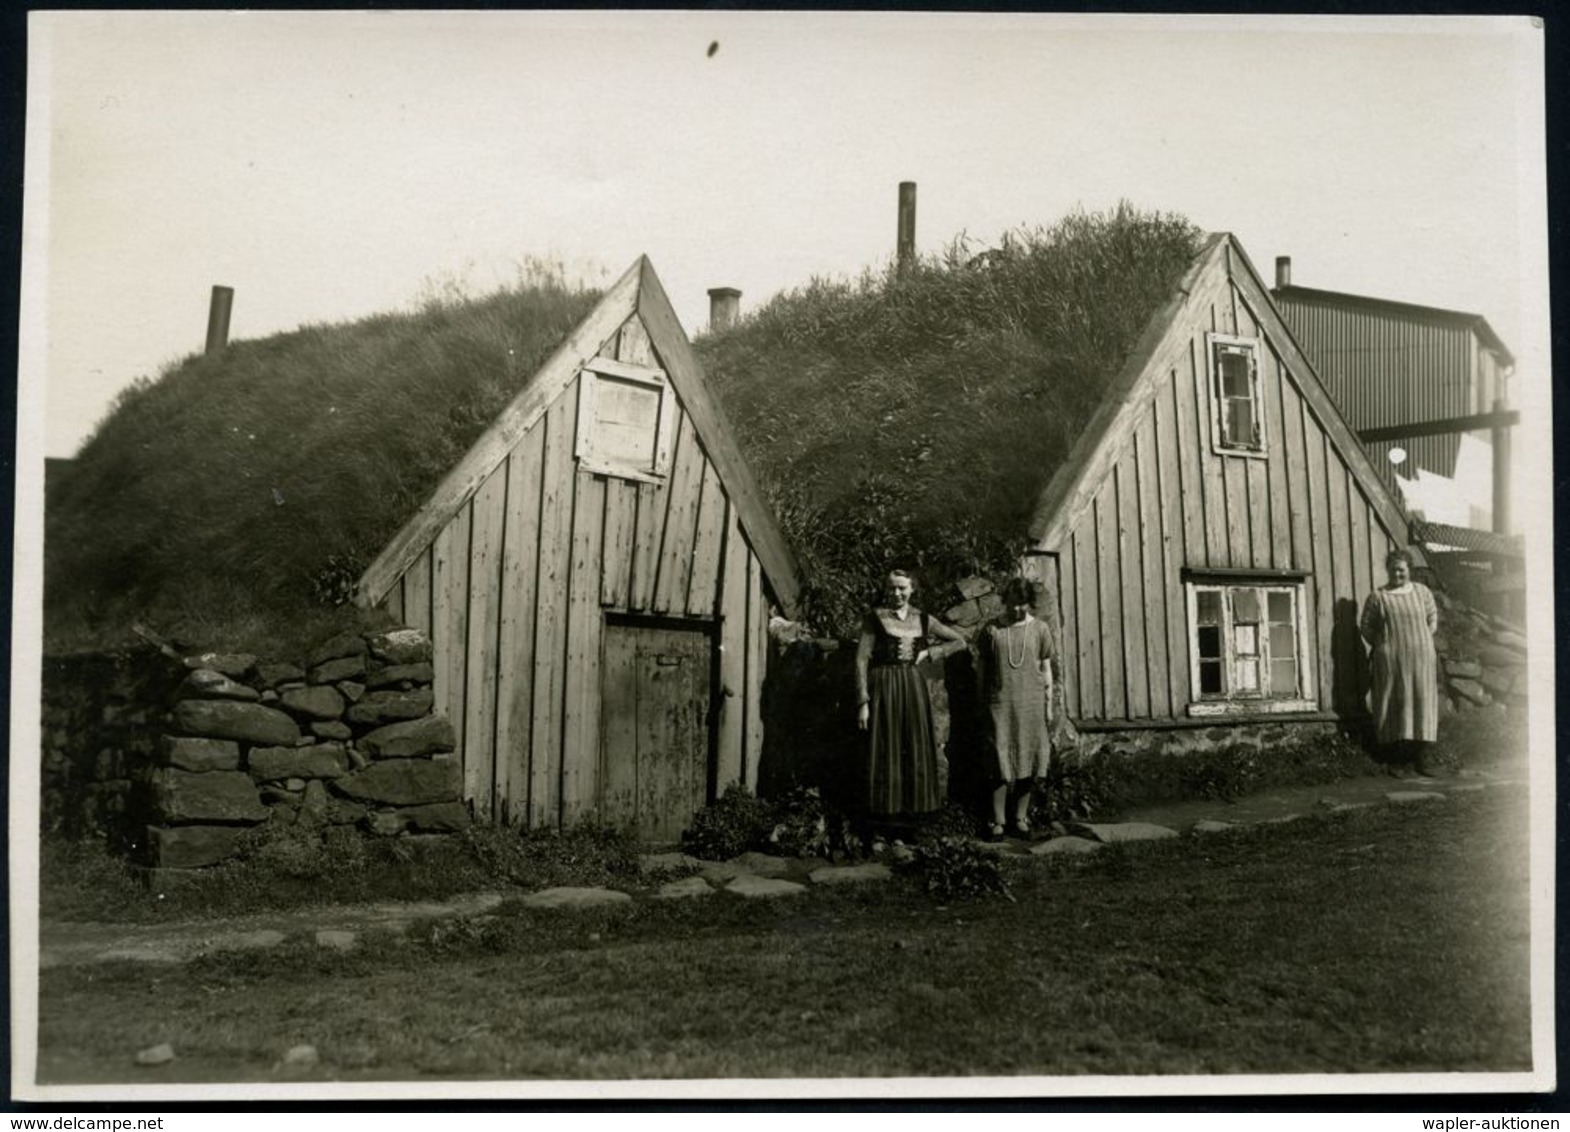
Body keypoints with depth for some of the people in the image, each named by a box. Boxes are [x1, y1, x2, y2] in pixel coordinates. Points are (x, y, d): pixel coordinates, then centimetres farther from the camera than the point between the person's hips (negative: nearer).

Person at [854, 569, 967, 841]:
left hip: (914, 685, 4)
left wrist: (927, 653, 4)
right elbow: (861, 660, -6)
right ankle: (884, 813, 0)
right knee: (886, 747, -4)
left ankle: (911, 810, 11)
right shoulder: (875, 619, -1)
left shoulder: (923, 620, 9)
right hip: (883, 686, -4)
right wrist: (863, 702, -13)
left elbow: (959, 641, 17)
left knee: (915, 748, 3)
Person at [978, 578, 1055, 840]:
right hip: (1001, 702, -1)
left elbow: (1046, 669, 9)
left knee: (1028, 761, 4)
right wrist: (983, 704, 5)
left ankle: (1021, 818, 17)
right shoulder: (992, 630, 1)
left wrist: (1048, 705, 7)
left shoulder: (1040, 629, 4)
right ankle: (997, 822, 2)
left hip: (1031, 704, 2)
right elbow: (984, 670, 7)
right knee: (1001, 762, -4)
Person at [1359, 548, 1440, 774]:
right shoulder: (1377, 597, 2)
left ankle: (1423, 755, 1)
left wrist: (1422, 641, 7)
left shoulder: (1422, 592, 9)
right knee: (1394, 702, -3)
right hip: (1390, 659, -2)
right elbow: (1365, 626, 6)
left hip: (1421, 656, 2)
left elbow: (1433, 618, 17)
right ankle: (1395, 753, -1)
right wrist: (1380, 645, -1)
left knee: (1422, 699, -1)